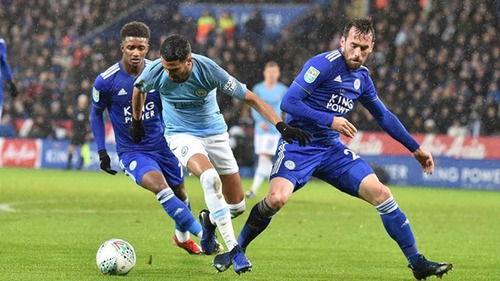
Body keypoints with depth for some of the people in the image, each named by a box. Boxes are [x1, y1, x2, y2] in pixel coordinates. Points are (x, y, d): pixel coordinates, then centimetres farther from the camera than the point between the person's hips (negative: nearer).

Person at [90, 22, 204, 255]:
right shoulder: (106, 81, -14)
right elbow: (96, 114, 3)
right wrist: (101, 152, -1)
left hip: (161, 145, 4)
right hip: (131, 151, -4)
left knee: (179, 192, 15)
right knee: (160, 187, -28)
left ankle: (182, 235, 46)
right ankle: (203, 234, -27)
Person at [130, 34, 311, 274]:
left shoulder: (208, 70, -25)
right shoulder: (155, 72, -20)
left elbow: (249, 98, -19)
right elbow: (139, 90, 6)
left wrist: (281, 126, -28)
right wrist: (136, 121, 19)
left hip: (214, 133, 1)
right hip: (182, 135, -1)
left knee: (237, 205, 1)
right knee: (210, 177, -33)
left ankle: (210, 220, 38)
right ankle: (233, 250, -29)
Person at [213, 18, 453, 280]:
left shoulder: (362, 77, 8)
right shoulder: (324, 64, -15)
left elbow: (384, 116, 23)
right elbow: (288, 103, -20)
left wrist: (415, 148, 25)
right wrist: (330, 120, -24)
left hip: (331, 148, 6)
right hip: (298, 143, -6)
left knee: (381, 193, -6)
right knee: (277, 198, -28)